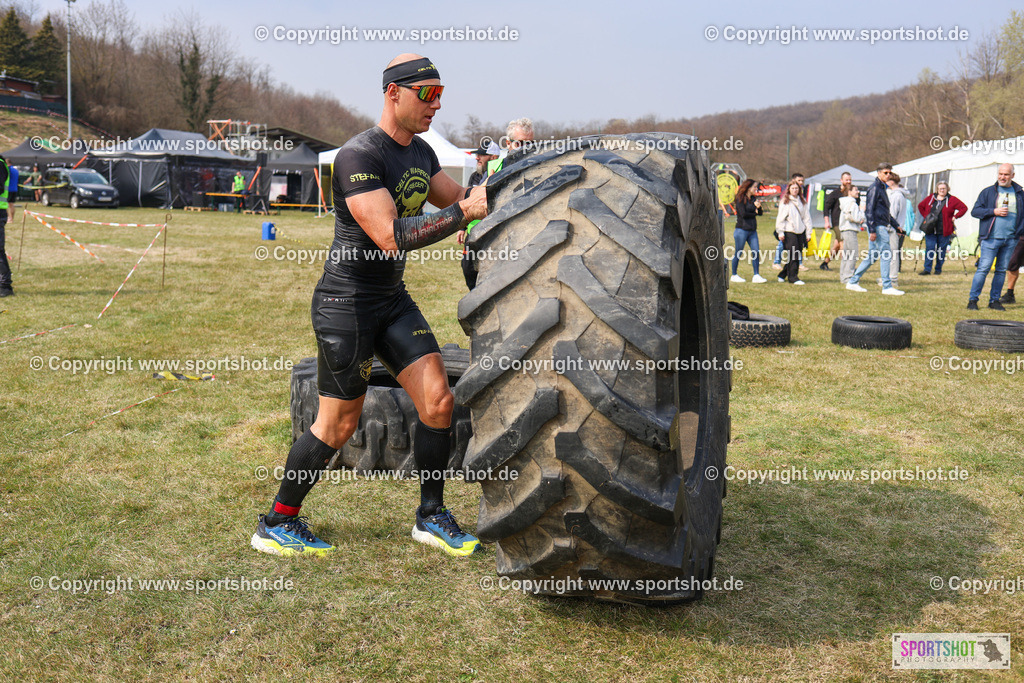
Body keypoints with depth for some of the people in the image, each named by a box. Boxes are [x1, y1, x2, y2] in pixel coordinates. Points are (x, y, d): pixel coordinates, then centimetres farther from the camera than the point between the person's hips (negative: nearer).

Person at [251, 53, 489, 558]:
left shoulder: (421, 153, 9)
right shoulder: (358, 156, -20)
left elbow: (461, 200, 17)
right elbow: (391, 237, -29)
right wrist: (464, 211, -29)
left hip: (392, 298, 8)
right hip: (346, 302, -8)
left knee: (438, 400, -1)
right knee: (338, 424, -1)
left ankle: (431, 517, 15)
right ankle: (276, 525, 18)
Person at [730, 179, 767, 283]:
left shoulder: (753, 199, 13)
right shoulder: (740, 199, -8)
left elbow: (760, 213, 10)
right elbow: (743, 214, -16)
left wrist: (758, 206, -10)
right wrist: (754, 213, -2)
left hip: (752, 230, 7)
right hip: (742, 230, -7)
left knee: (756, 252, -3)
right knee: (738, 253, 2)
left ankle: (756, 275, -1)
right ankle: (734, 275, 12)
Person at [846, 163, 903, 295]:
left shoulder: (882, 188, 21)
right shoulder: (874, 188, -10)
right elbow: (869, 209, -16)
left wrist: (896, 225, 26)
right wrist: (872, 230, -21)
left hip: (883, 227, 10)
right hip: (877, 227, -10)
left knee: (872, 256, 10)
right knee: (886, 254, -9)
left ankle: (853, 282, 14)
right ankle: (887, 287, -7)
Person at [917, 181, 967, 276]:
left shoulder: (952, 200, 2)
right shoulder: (930, 198, 10)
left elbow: (964, 208, 4)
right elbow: (920, 206, 23)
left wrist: (955, 216, -4)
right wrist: (925, 216, 12)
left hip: (944, 231, -2)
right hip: (931, 229, 2)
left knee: (941, 250, 3)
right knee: (929, 249, -4)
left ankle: (938, 269, 14)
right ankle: (927, 269, -3)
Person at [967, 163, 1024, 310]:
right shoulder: (988, 192, 5)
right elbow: (975, 211, 1)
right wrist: (994, 211, -11)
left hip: (1011, 239, 3)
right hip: (991, 238, -3)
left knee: (1002, 270, 7)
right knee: (983, 269, -8)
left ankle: (994, 300, 14)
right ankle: (973, 300, -2)